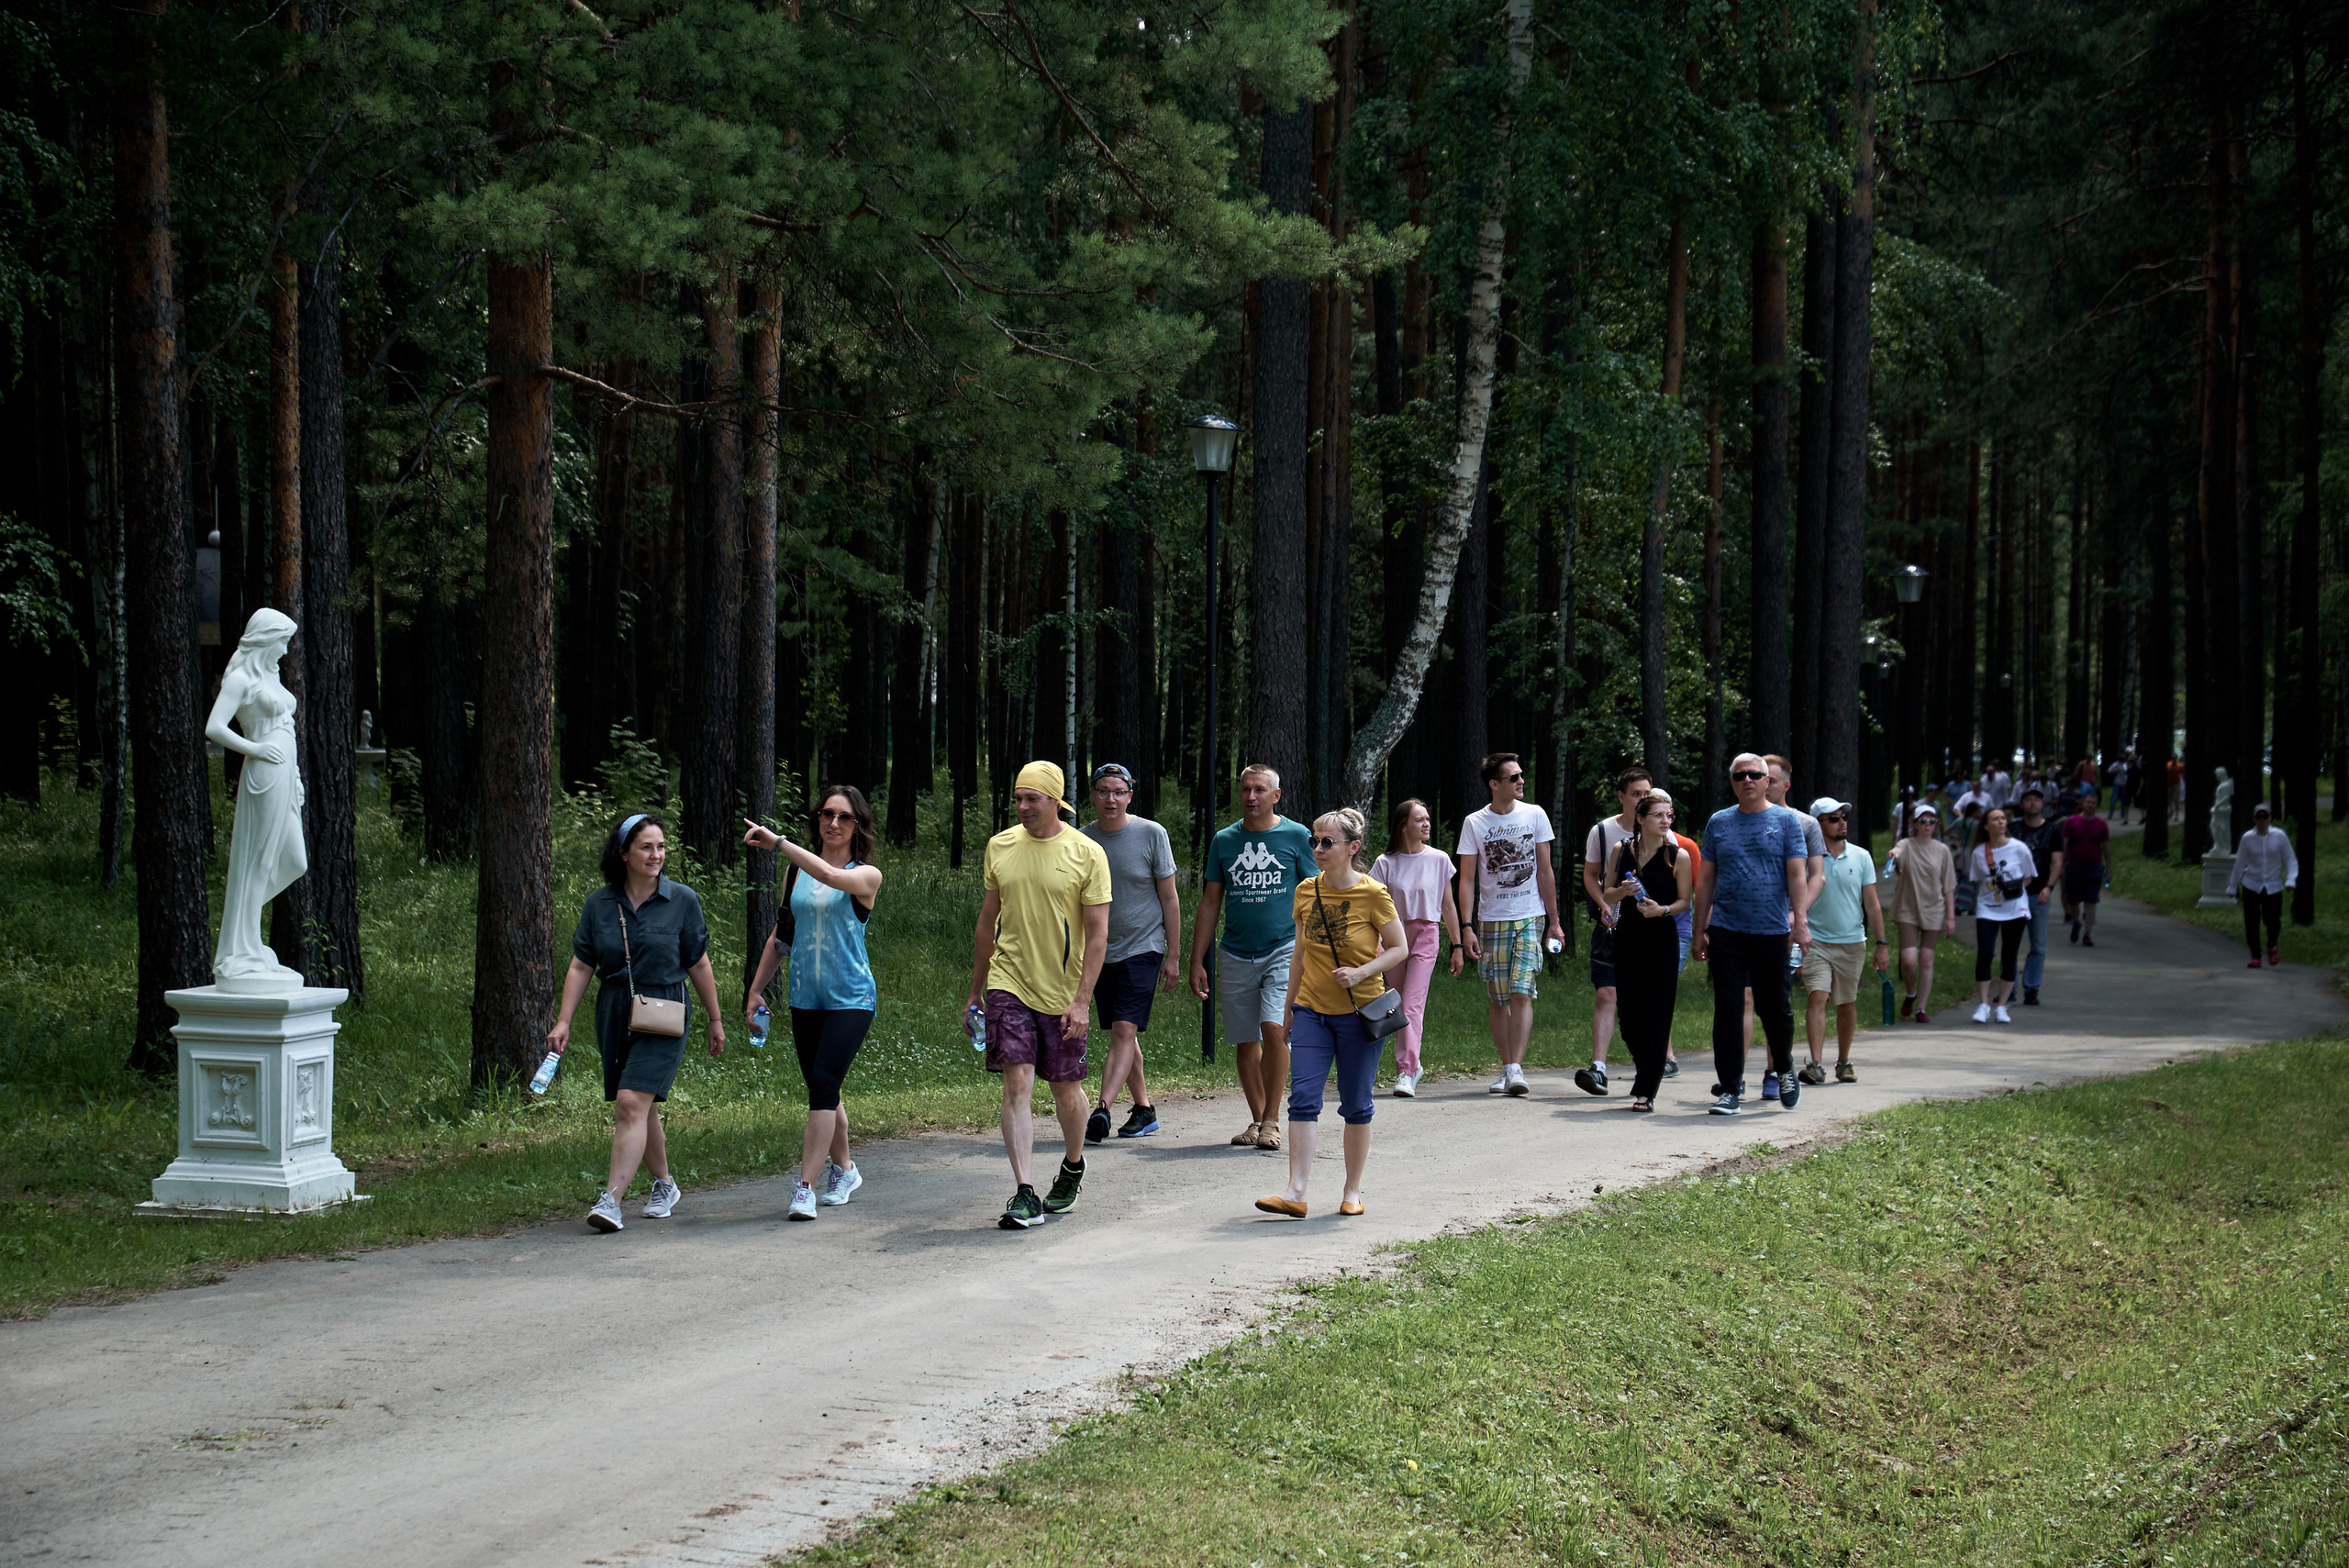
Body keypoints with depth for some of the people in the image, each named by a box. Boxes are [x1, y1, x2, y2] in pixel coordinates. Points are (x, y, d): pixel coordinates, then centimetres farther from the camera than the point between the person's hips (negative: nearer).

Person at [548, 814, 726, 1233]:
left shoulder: (682, 901, -2)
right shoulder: (599, 904, 3)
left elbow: (699, 965, 5)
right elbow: (580, 967, 6)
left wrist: (715, 1020, 11)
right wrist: (563, 1022, -1)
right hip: (614, 1016, 4)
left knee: (632, 1103, -17)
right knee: (641, 1109, 13)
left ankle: (611, 1200, -22)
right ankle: (664, 1186, 35)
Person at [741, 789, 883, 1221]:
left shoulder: (867, 876, -4)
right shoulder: (796, 871, 9)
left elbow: (830, 876, -26)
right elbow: (781, 934, 17)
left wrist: (779, 842, -30)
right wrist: (756, 989, 14)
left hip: (851, 998, -5)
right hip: (806, 998, 5)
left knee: (823, 1083, -15)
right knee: (821, 1089, 10)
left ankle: (805, 1186, -16)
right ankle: (843, 1169, 31)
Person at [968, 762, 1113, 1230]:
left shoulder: (1087, 854, -7)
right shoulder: (1000, 847, 4)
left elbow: (1098, 934, -8)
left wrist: (1081, 1001, -15)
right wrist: (975, 991, 16)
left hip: (1062, 993, -2)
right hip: (1009, 985, 2)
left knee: (1065, 1088, 10)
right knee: (1017, 1083, -10)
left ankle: (1073, 1167, 38)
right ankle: (1024, 1194, -13)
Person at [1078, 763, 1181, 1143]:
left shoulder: (1152, 835, -5)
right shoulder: (1082, 839, 4)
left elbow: (1169, 900, -1)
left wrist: (1172, 957, -2)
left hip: (1142, 948, -4)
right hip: (1100, 952, 4)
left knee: (1124, 1030, -14)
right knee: (1123, 1034, 10)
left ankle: (1102, 1109, -25)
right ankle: (1144, 1111, 21)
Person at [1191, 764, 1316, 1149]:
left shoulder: (1296, 836, 2)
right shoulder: (1224, 841, 9)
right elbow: (1209, 904, 13)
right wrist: (1197, 962, 9)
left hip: (1284, 950, -3)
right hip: (1235, 955, 4)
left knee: (1274, 1029, -18)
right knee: (1245, 1043, 5)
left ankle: (1272, 1119, -8)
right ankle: (1257, 1119, 18)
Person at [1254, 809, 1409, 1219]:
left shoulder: (1372, 894, -10)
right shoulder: (1306, 892, 3)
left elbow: (1399, 948, -4)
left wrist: (1362, 973, -19)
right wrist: (1288, 1005, 16)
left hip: (1359, 1012, -3)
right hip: (1312, 1010, 3)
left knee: (1356, 1103, 5)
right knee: (1303, 1096, -8)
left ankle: (1352, 1190, 17)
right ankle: (1295, 1192, -12)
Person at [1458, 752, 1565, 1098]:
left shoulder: (1534, 815, 4)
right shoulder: (1474, 823, 0)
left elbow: (1545, 872, 9)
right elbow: (1467, 879, 0)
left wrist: (1554, 922, 7)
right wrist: (1467, 926, -9)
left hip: (1530, 918, 0)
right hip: (1491, 920, 0)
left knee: (1521, 993, -13)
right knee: (1496, 999, 4)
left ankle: (1516, 1069, -16)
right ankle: (1505, 1069, 14)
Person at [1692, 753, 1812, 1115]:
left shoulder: (1786, 820, 4)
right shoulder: (1718, 823, 11)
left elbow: (1797, 874, -2)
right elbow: (1706, 879, 13)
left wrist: (1800, 919, -15)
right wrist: (1700, 929, 8)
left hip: (1771, 931, -2)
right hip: (1726, 931, 2)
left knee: (1773, 1006, 5)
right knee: (1727, 1008, -3)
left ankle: (1785, 1071, 31)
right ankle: (1730, 1088, 1)